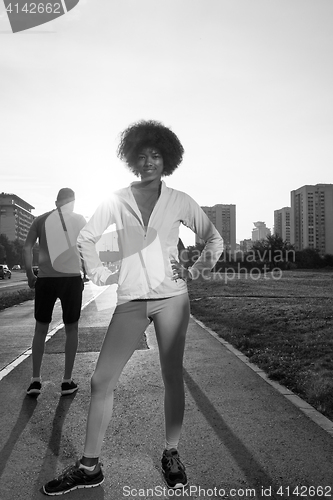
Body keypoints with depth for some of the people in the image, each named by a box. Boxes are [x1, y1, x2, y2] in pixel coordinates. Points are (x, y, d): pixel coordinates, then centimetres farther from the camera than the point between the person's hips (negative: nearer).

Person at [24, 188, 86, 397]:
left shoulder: (42, 219, 8)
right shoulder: (79, 219, 6)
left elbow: (27, 248, 4)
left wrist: (30, 275, 11)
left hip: (45, 279, 1)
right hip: (71, 278, -1)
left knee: (41, 329, 13)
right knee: (71, 329, 9)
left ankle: (36, 380, 12)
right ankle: (67, 381, 11)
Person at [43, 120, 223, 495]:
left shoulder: (179, 201, 5)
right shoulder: (117, 200, 7)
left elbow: (214, 239, 13)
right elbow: (86, 238, 14)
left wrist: (196, 270, 5)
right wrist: (99, 274, 7)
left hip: (171, 296, -1)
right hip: (130, 299, 1)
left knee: (172, 377, 6)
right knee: (101, 381, 1)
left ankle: (171, 455, 27)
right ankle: (89, 467, 17)